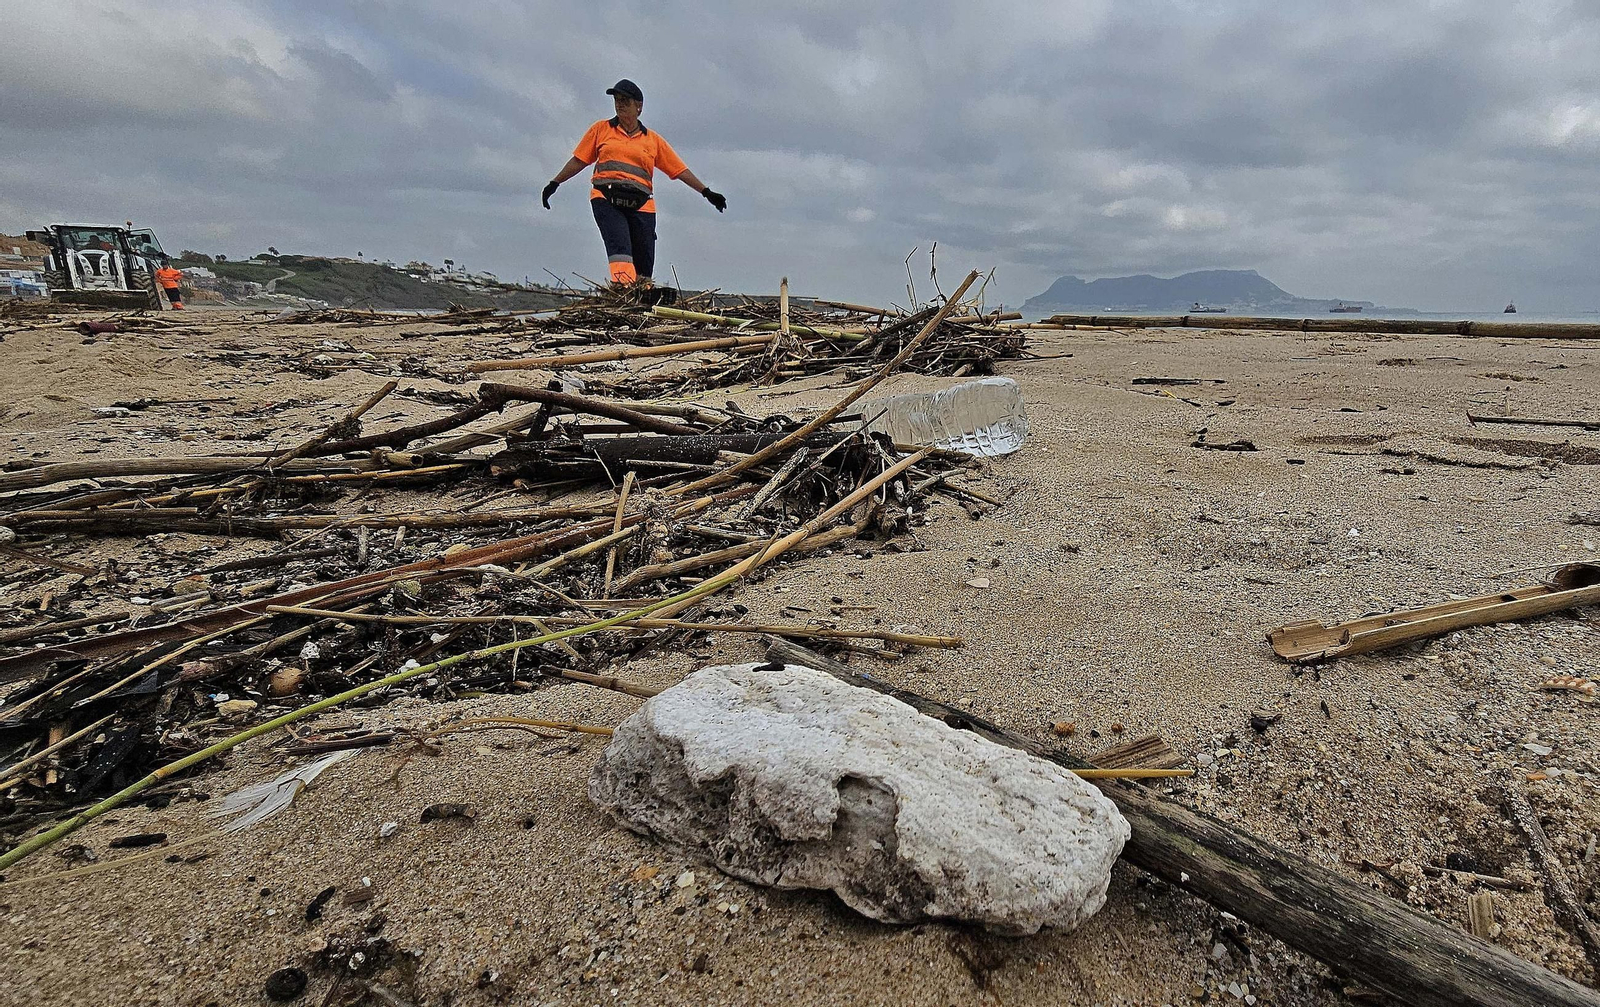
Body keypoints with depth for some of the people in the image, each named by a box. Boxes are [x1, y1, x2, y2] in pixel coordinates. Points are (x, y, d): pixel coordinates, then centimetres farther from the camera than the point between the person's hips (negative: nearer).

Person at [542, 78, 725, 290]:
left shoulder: (653, 140, 18)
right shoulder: (601, 129, 18)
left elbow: (680, 170, 17)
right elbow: (579, 160, 21)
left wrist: (706, 192, 10)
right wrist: (554, 183, 18)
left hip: (641, 205, 2)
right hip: (606, 199, -1)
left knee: (644, 266, -6)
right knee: (620, 248, -26)